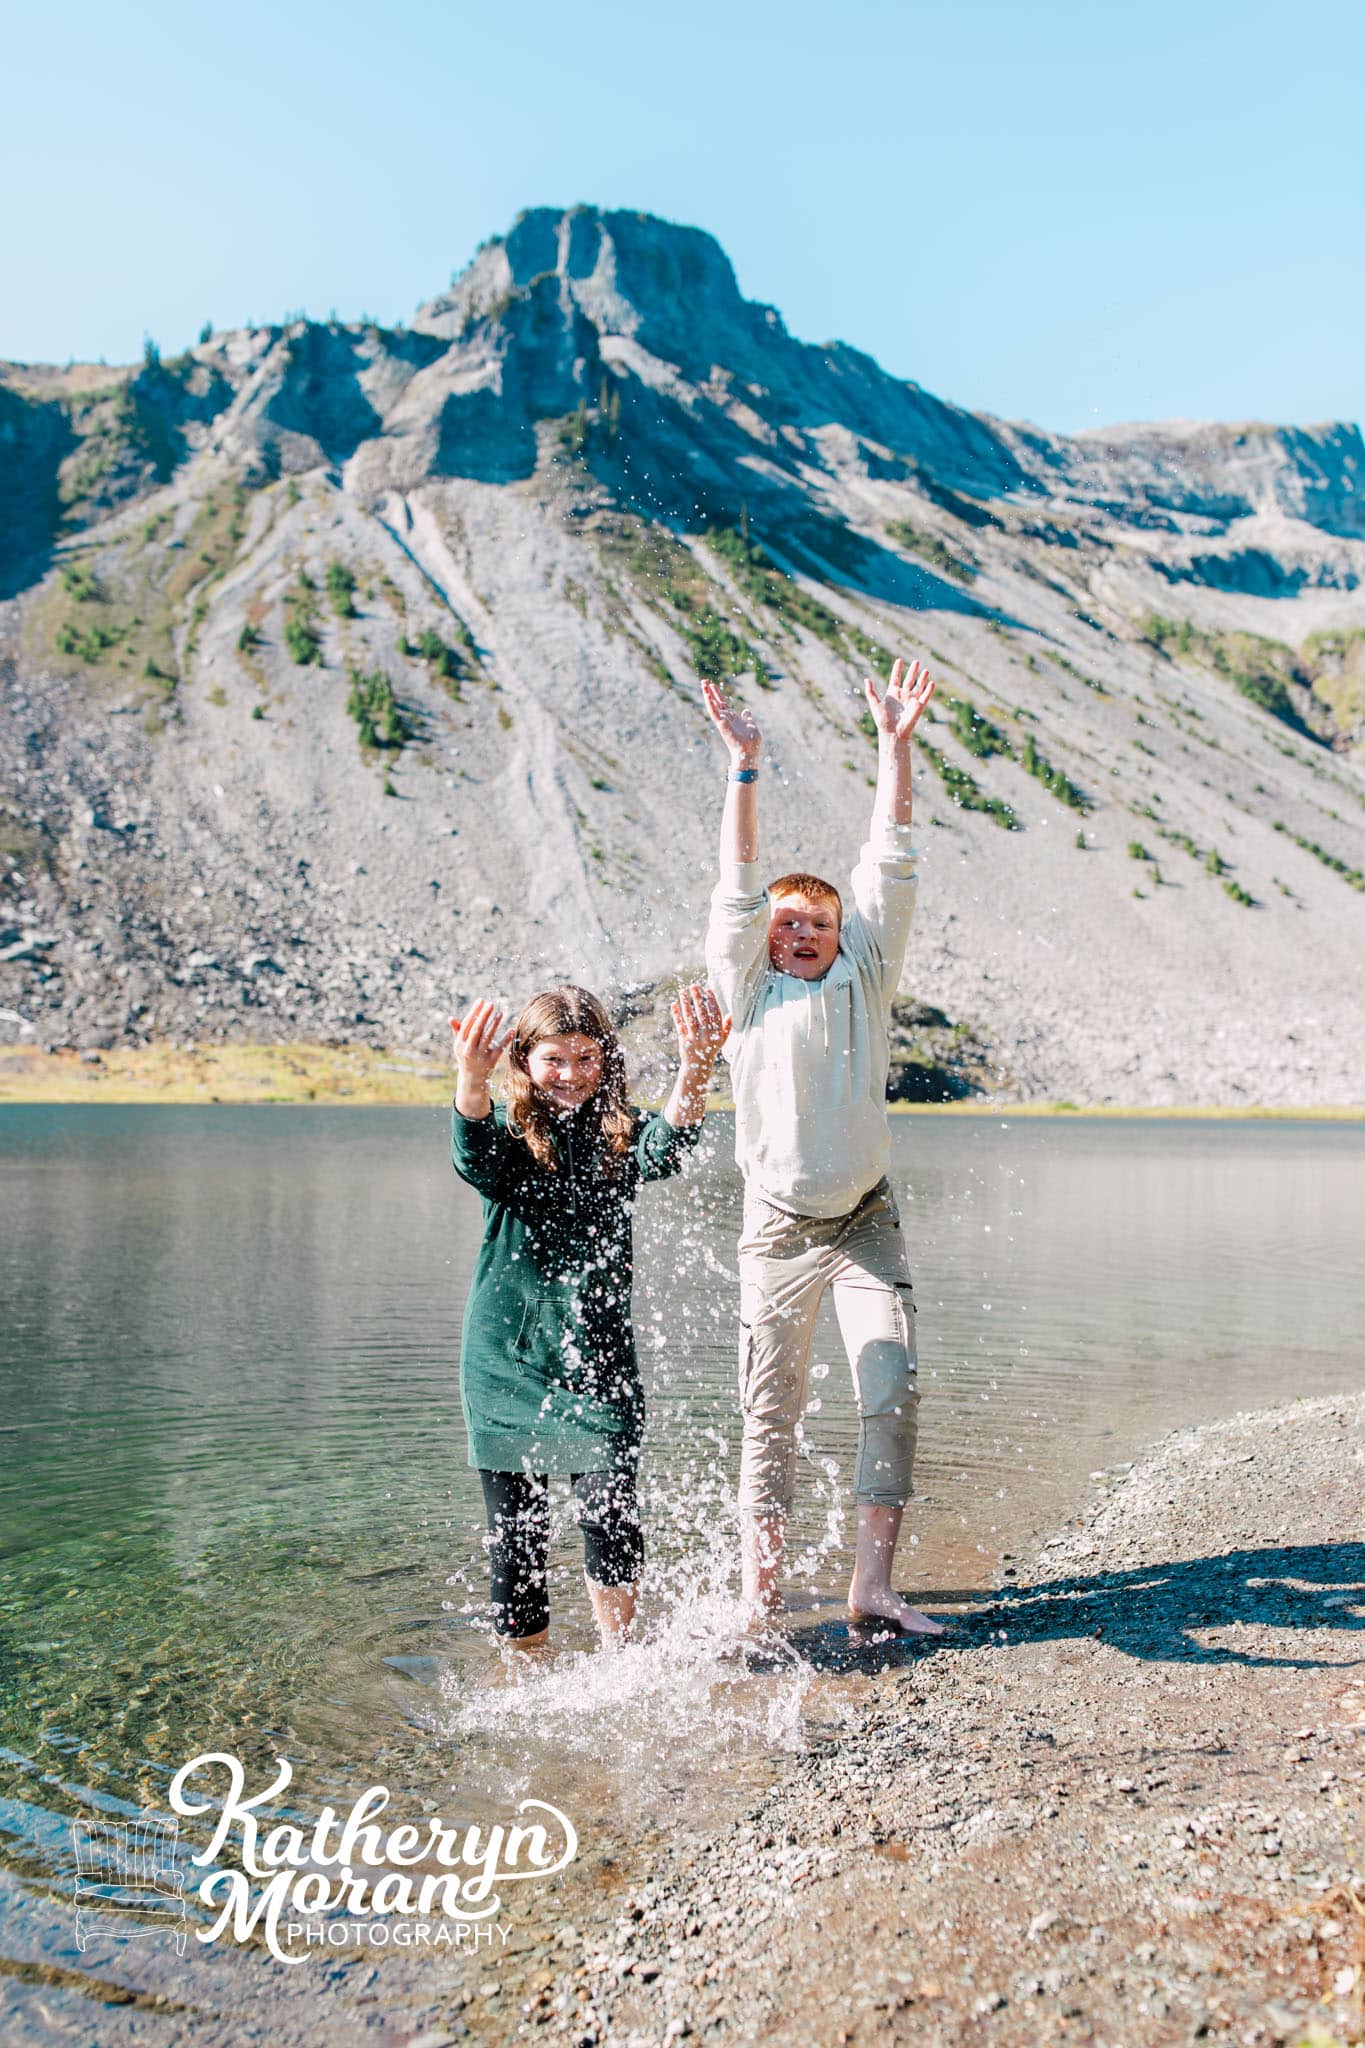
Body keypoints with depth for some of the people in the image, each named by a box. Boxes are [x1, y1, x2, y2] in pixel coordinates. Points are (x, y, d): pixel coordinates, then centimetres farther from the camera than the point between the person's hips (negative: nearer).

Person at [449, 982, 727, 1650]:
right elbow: (476, 1161, -25)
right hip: (506, 1352, 0)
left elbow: (665, 1149, -21)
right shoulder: (505, 1133, -1)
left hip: (597, 1354, 0)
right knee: (515, 1529, 8)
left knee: (609, 1516, -8)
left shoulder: (618, 1135, 2)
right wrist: (472, 1080, -47)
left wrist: (694, 1074, -42)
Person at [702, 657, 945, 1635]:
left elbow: (890, 866, -2)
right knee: (772, 1409, 5)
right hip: (780, 1225, -2)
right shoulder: (747, 990, -2)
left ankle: (873, 1581, 2)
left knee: (893, 1389, -8)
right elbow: (739, 883, -12)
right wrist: (745, 765, -20)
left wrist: (896, 744, -9)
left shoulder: (864, 978, 4)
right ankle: (760, 1583, 18)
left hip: (868, 1220, 2)